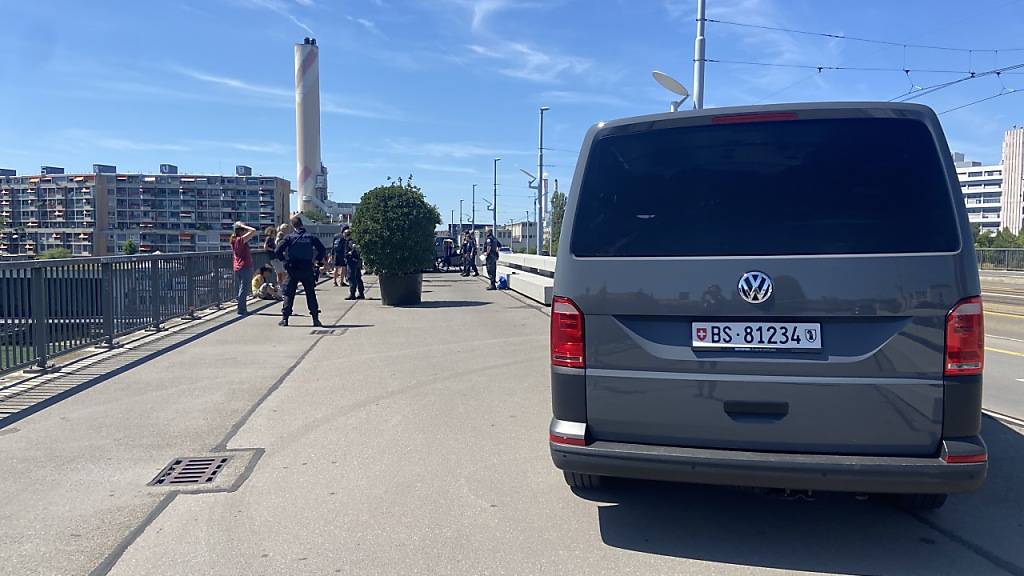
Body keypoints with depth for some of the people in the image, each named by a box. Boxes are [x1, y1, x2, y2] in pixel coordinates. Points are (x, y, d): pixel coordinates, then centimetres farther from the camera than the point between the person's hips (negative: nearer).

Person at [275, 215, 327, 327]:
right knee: (311, 294, 7)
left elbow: (278, 250, -10)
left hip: (292, 270, -1)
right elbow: (323, 250, -2)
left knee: (289, 294, 8)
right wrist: (318, 260, 10)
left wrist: (284, 259, 5)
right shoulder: (311, 237, 2)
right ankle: (316, 319, 4)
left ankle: (284, 318, 6)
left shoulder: (289, 237, -2)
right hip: (307, 270, 1)